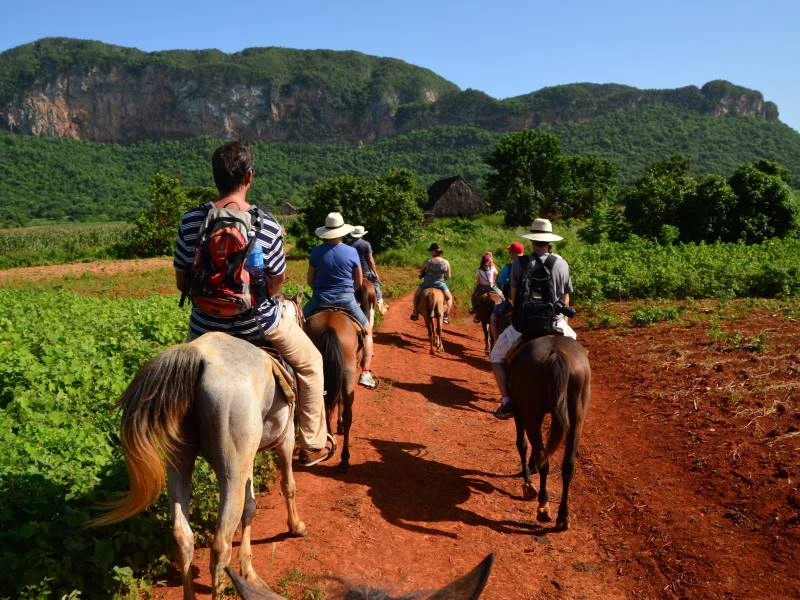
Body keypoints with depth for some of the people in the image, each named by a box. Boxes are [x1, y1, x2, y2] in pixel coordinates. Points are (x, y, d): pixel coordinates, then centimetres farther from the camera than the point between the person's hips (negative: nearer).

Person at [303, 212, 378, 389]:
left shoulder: (316, 252, -4)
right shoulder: (351, 252, -5)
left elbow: (310, 280, 2)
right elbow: (359, 282, 1)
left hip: (320, 298, 1)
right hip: (346, 299, 0)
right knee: (367, 330, 16)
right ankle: (365, 373, 6)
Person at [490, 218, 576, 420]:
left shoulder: (519, 264, -7)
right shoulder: (562, 264, 1)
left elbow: (513, 297, 0)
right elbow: (565, 298, 8)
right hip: (555, 323, 3)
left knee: (496, 356, 17)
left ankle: (507, 402, 4)